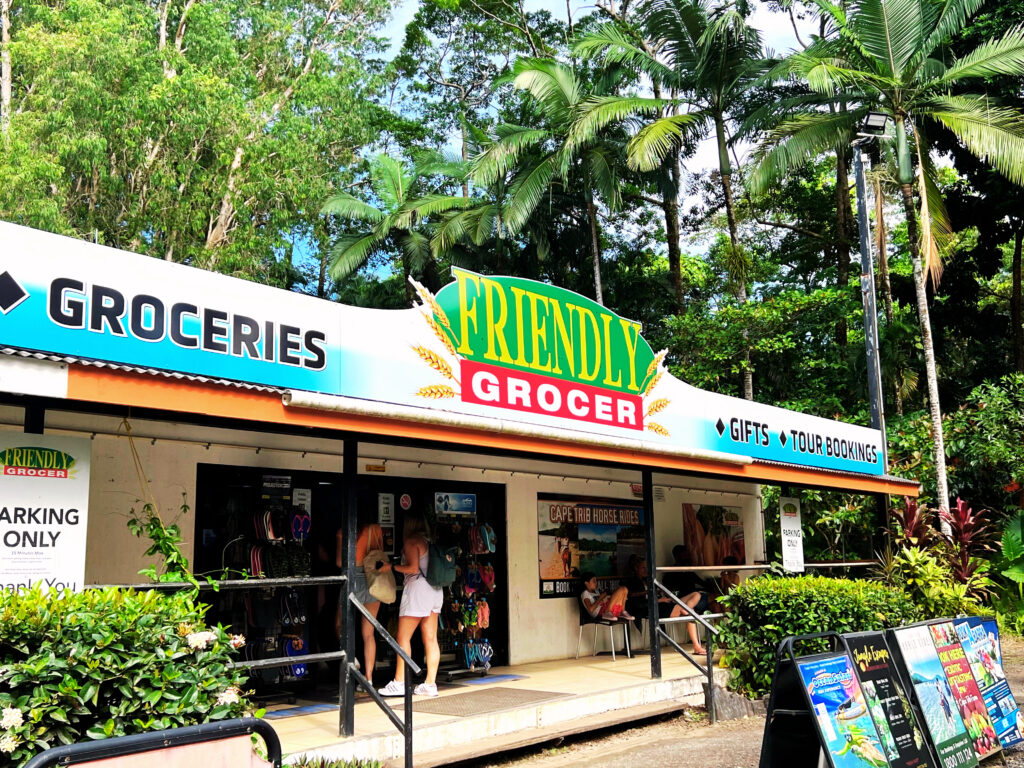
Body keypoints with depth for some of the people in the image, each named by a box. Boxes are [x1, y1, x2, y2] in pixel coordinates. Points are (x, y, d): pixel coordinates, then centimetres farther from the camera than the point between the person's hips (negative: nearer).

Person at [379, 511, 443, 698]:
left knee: (403, 637, -2)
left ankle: (399, 682, -3)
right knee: (430, 639, 5)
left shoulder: (411, 541, -8)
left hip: (417, 588, -8)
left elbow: (413, 568, -15)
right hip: (434, 590, 8)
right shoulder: (429, 541, 14)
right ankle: (430, 683, 4)